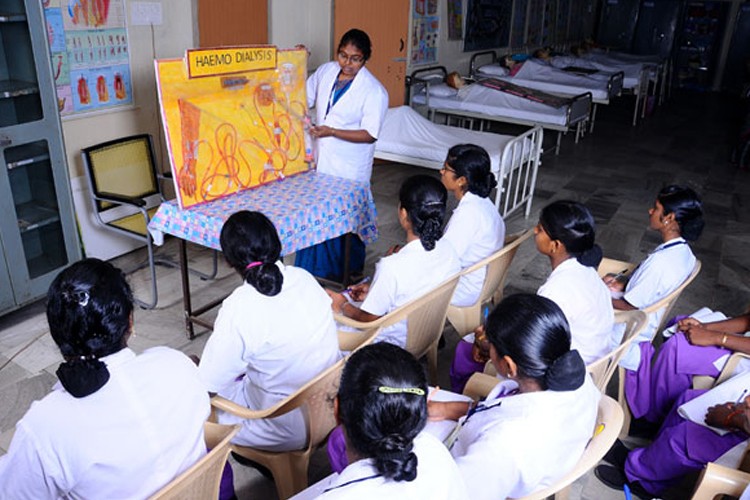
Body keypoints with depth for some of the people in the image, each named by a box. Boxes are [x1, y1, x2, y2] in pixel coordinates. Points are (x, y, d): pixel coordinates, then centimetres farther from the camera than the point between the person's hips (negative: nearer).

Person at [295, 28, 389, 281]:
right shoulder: (326, 71, 2)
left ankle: (348, 276, 27)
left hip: (349, 170, -5)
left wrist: (331, 131, -24)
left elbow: (370, 134, -17)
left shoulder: (374, 91, -16)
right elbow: (305, 98, 18)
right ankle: (312, 269, 35)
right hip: (319, 161, 6)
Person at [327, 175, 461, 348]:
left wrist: (343, 306, -2)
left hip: (396, 344, -6)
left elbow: (369, 320, -21)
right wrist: (374, 290, 6)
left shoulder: (393, 266, -35)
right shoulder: (448, 250, -15)